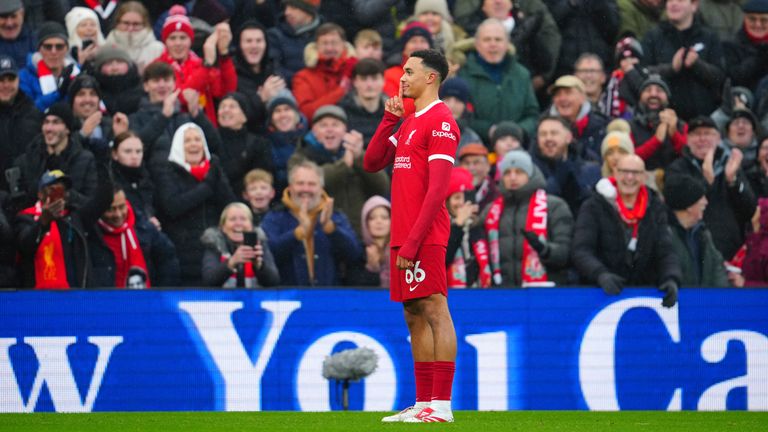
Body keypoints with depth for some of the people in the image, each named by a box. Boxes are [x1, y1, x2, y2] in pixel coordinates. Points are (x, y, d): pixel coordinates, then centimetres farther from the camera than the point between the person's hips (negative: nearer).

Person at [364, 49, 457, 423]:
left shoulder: (440, 121, -10)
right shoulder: (409, 123, 20)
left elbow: (437, 188, -17)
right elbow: (372, 163, 20)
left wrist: (414, 239, -22)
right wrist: (389, 120, 9)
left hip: (423, 237, -10)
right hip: (402, 236, 10)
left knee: (434, 310, -10)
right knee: (414, 316, 8)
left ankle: (441, 405, -13)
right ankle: (423, 402, 9)